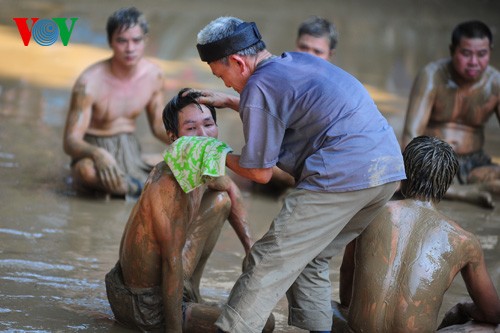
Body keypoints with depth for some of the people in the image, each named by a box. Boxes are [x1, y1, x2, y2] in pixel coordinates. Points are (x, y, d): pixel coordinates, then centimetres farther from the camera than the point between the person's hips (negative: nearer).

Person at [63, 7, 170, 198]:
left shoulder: (153, 75, -3)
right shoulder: (90, 82, -20)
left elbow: (159, 126, 11)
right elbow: (70, 141, -23)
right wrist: (97, 154, -46)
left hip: (131, 151, 5)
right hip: (93, 151, -5)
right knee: (88, 170, -42)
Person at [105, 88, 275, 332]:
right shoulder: (173, 184, -29)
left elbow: (231, 189, 21)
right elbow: (172, 263, -27)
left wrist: (251, 249, 10)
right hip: (147, 309, -9)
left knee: (220, 201, 18)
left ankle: (191, 292, 21)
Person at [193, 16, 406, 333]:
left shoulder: (259, 87, -5)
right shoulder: (298, 60, 20)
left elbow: (260, 172, -1)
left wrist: (221, 156, 15)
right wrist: (230, 102, 36)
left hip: (342, 174, -9)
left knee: (269, 262, -4)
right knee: (311, 258, 20)